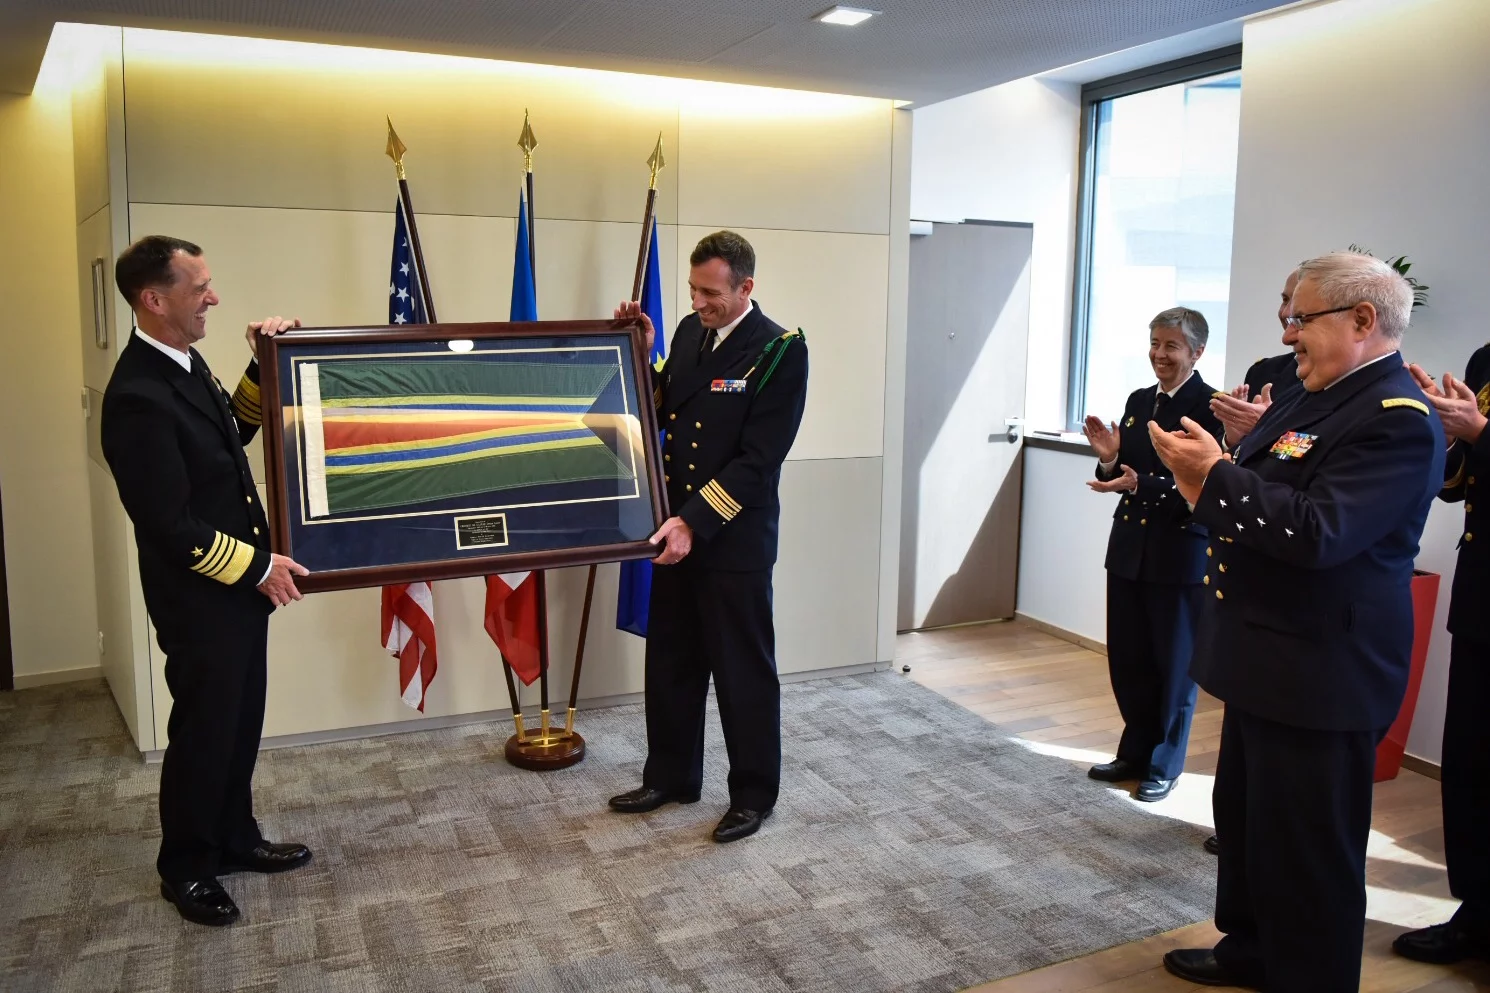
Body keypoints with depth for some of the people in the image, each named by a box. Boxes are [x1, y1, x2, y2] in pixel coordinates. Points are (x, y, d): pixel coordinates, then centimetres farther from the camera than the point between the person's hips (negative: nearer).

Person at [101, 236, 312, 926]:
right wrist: (258, 567, -16)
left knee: (240, 725, 20)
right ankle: (185, 869, 29)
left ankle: (235, 839, 38)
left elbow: (233, 435, 19)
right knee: (203, 733, 9)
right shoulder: (138, 397, -26)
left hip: (239, 587, 9)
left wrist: (264, 367, 6)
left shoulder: (184, 363, 3)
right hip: (200, 601, -9)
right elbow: (171, 527, -25)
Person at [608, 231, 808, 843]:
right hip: (677, 529, 7)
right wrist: (642, 353, 2)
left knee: (744, 671, 7)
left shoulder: (780, 351, -14)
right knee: (671, 664, 17)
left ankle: (754, 794, 25)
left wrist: (695, 522, -23)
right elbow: (662, 410, 14)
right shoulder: (690, 332, 6)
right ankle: (671, 777, 35)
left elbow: (758, 458, -19)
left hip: (735, 540, -7)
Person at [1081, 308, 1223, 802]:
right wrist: (1109, 459, -9)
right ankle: (1134, 753, 32)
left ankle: (1164, 766, 25)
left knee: (1174, 664, 9)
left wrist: (1140, 484, -29)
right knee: (1127, 659, 15)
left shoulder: (1210, 407, -13)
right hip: (1129, 549, 7)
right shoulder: (1139, 401, 9)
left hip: (1181, 556, -7)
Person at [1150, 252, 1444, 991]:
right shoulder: (1311, 398, 11)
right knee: (1242, 814, 23)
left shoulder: (1396, 419, -19)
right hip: (1270, 659, 10)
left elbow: (1318, 533, -30)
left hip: (1321, 674, -10)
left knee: (1308, 849, 5)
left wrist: (1215, 473, -26)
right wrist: (1204, 473, -3)